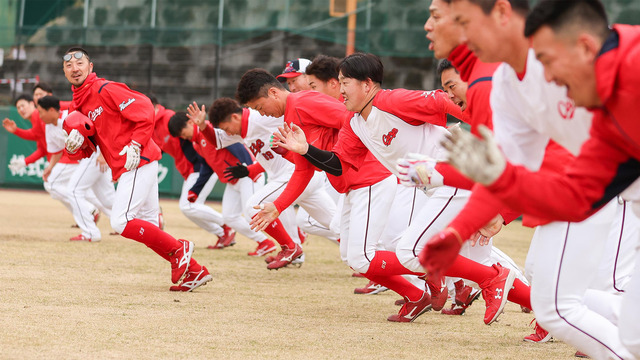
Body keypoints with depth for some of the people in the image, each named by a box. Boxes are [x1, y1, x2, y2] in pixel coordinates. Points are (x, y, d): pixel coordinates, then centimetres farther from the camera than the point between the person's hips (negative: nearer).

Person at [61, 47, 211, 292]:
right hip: (125, 169, 10)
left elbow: (145, 109, -15)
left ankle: (179, 250, -5)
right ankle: (194, 272, 13)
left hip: (138, 162, -9)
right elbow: (85, 151, 17)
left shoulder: (105, 90, -9)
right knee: (148, 228, 9)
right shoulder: (78, 106, 17)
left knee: (121, 222, -17)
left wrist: (135, 145, -21)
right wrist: (74, 144, -6)